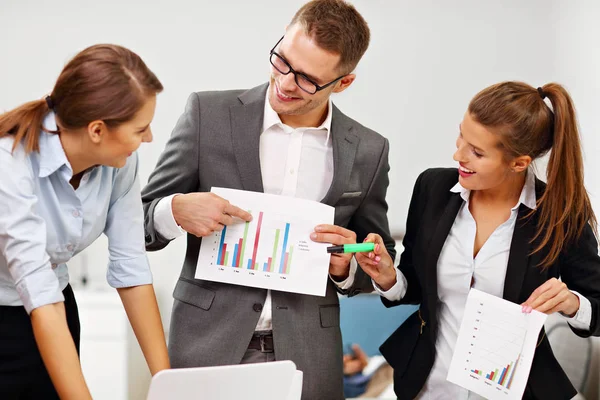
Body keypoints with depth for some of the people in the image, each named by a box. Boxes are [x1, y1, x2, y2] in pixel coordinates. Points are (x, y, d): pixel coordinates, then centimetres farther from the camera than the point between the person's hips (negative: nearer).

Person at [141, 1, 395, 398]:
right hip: (209, 349, -1)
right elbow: (140, 221, 2)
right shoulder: (210, 113, -3)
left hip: (306, 362, 2)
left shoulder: (368, 151, 2)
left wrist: (346, 266, -10)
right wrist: (178, 210, -20)